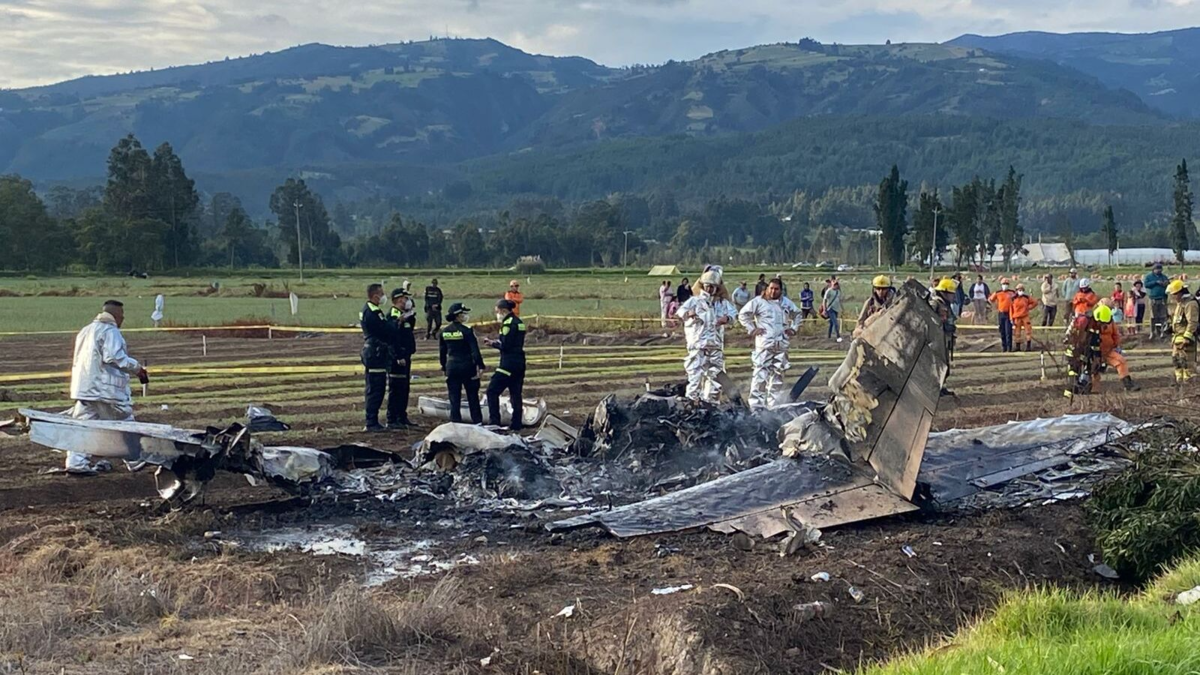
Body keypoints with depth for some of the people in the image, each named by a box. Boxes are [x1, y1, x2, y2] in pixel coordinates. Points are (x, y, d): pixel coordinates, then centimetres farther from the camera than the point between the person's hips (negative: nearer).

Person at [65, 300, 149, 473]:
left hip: (83, 388, 8)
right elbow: (115, 357, -23)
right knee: (124, 424, 6)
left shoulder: (85, 331, 19)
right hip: (106, 389, -8)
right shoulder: (110, 331, -11)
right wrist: (137, 368, -15)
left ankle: (76, 463, -5)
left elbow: (77, 361, 25)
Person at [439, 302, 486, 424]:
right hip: (467, 366, -3)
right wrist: (480, 366, -11)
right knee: (472, 396, 9)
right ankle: (477, 421, 13)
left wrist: (444, 368, 20)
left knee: (454, 397, 7)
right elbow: (475, 351, -15)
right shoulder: (466, 331, -13)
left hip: (451, 367, 4)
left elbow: (442, 352, 10)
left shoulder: (444, 332, 3)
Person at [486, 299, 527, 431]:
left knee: (492, 391, -5)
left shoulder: (508, 324, -14)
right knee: (516, 393, 12)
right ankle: (516, 424, 15)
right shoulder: (519, 322, 14)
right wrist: (498, 342, 10)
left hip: (508, 363, -9)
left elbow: (505, 346, -18)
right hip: (520, 362, 9)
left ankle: (494, 422, -9)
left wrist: (493, 343, -2)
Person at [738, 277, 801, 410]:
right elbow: (742, 315, 0)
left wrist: (793, 328, 15)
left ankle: (774, 405, 19)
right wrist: (751, 329, -7)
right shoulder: (758, 302, -3)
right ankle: (756, 406, -14)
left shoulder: (787, 303, 13)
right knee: (761, 374, -14)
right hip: (764, 344, -5)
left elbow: (797, 314, 29)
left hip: (782, 345, 6)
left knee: (778, 375, 11)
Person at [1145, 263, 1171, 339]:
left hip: (1163, 299, 2)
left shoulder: (1164, 277, 14)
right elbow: (1146, 284, -8)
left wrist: (1168, 283, -10)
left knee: (1163, 316, -3)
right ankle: (1152, 332, 5)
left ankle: (1163, 331, 0)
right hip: (1153, 299, -2)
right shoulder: (1149, 276, 6)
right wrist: (1156, 282, -14)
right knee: (1153, 317, -1)